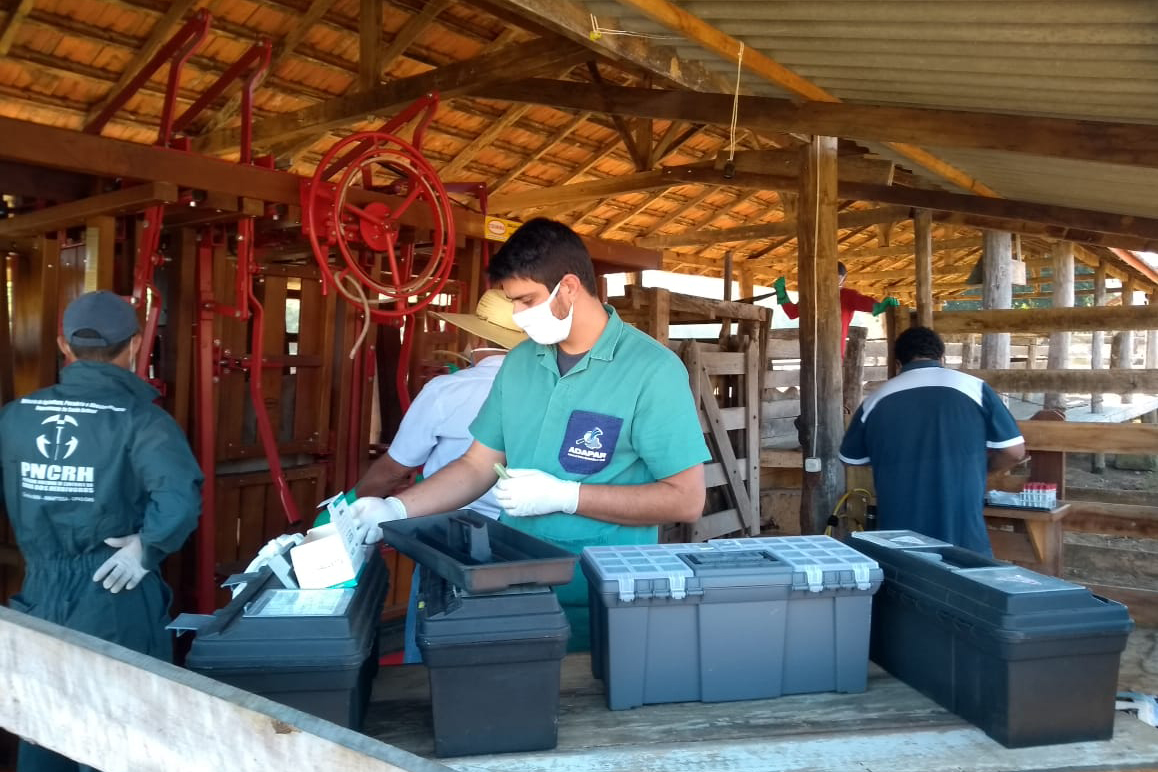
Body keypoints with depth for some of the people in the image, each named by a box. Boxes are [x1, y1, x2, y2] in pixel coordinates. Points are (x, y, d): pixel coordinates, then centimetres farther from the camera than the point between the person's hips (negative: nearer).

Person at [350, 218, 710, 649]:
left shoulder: (652, 369, -13)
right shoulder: (520, 361, 6)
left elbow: (686, 500, -15)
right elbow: (477, 466, 10)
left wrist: (563, 496, -19)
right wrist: (394, 510, -4)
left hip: (599, 605, -5)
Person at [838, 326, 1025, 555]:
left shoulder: (875, 400, 4)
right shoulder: (973, 387, -1)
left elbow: (851, 459, 18)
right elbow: (1014, 451, 1)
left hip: (898, 540, 2)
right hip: (963, 535, -2)